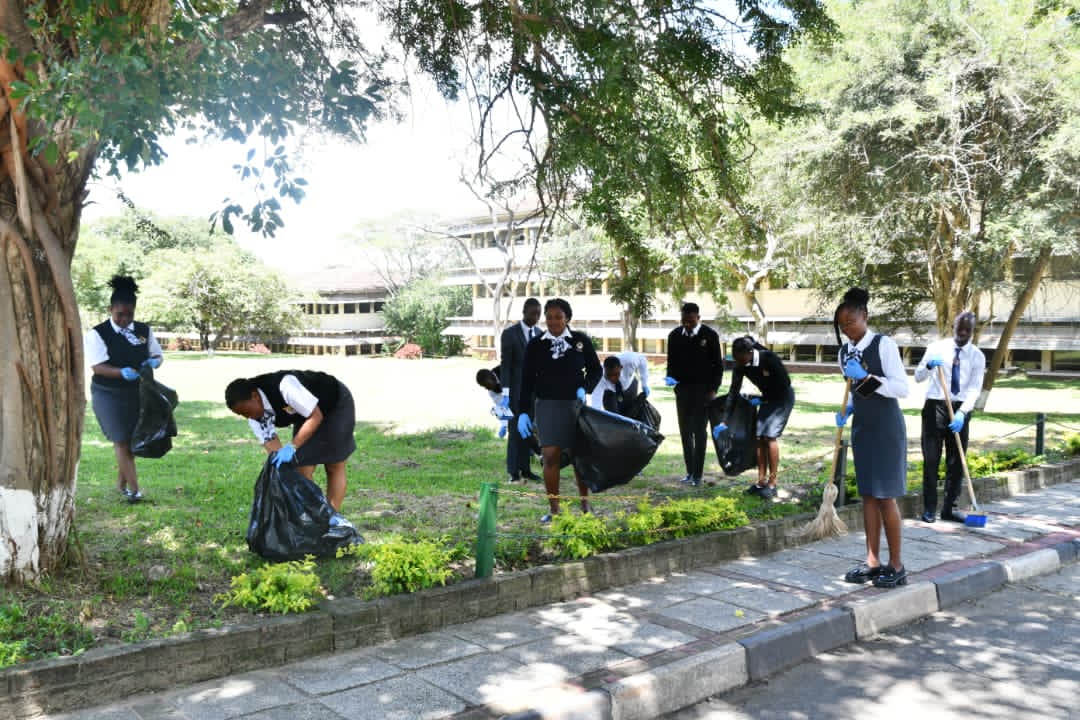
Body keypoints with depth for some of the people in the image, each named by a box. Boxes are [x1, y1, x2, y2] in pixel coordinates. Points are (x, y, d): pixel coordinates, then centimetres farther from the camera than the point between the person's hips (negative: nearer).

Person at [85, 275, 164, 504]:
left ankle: (121, 482, 28)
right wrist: (122, 372, -32)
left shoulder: (144, 330, 5)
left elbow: (157, 355, 12)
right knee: (121, 440, -6)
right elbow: (97, 365, -16)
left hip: (138, 393, 4)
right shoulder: (97, 334, -8)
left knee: (133, 439, 10)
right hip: (109, 394, -4)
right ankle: (133, 488, -4)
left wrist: (154, 362, -13)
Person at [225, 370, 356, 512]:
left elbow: (316, 416, -34)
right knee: (303, 469, -4)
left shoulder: (284, 386, -40)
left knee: (334, 466, -4)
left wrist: (292, 447, -40)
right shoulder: (255, 418, -17)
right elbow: (273, 448, -14)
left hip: (336, 401, -6)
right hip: (305, 415, 6)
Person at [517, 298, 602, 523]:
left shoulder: (581, 340, 0)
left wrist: (585, 388, -10)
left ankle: (585, 505, 23)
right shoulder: (535, 345, 0)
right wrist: (524, 412, -1)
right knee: (550, 456, -4)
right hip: (546, 405, 0)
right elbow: (527, 380, 3)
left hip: (574, 404, 0)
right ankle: (554, 509, 5)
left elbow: (595, 370, 9)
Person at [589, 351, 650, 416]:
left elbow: (642, 360, -16)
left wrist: (644, 385, -19)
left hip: (629, 385, 2)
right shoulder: (600, 379, -43)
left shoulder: (628, 360, -40)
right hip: (609, 391, -2)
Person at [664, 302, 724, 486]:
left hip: (703, 390, -4)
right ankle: (690, 472, 13)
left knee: (699, 431, -2)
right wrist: (670, 378, -8)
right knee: (685, 431, 5)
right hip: (682, 390, 4)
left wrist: (713, 389, -9)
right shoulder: (675, 335, 3)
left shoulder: (710, 335, -6)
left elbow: (717, 365, -3)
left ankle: (698, 474, 4)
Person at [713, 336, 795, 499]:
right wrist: (723, 421, -11)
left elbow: (785, 383, -20)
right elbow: (733, 392, -8)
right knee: (760, 437, 0)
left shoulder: (769, 358, -29)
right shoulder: (740, 366, -12)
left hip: (783, 397, -6)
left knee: (771, 435, -14)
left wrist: (762, 399, -15)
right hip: (767, 398, 6)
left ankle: (772, 484, -8)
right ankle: (761, 482, 6)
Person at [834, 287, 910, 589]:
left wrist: (867, 377, -26)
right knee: (867, 495, 9)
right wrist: (846, 410, 1)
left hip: (886, 428, -7)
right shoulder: (845, 351, 8)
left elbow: (902, 388, -17)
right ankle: (873, 561, 16)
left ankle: (896, 565, 7)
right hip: (861, 427, 7)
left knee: (885, 496, -4)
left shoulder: (884, 344, -12)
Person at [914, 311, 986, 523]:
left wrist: (961, 413, -23)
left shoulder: (977, 356, 2)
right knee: (931, 459, -1)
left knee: (956, 461, 6)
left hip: (961, 410, 2)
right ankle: (929, 508, 7)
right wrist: (929, 365, -23)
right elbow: (918, 377, -1)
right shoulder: (937, 348, 1)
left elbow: (974, 389, -8)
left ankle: (949, 508, 16)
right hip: (935, 406, -1)